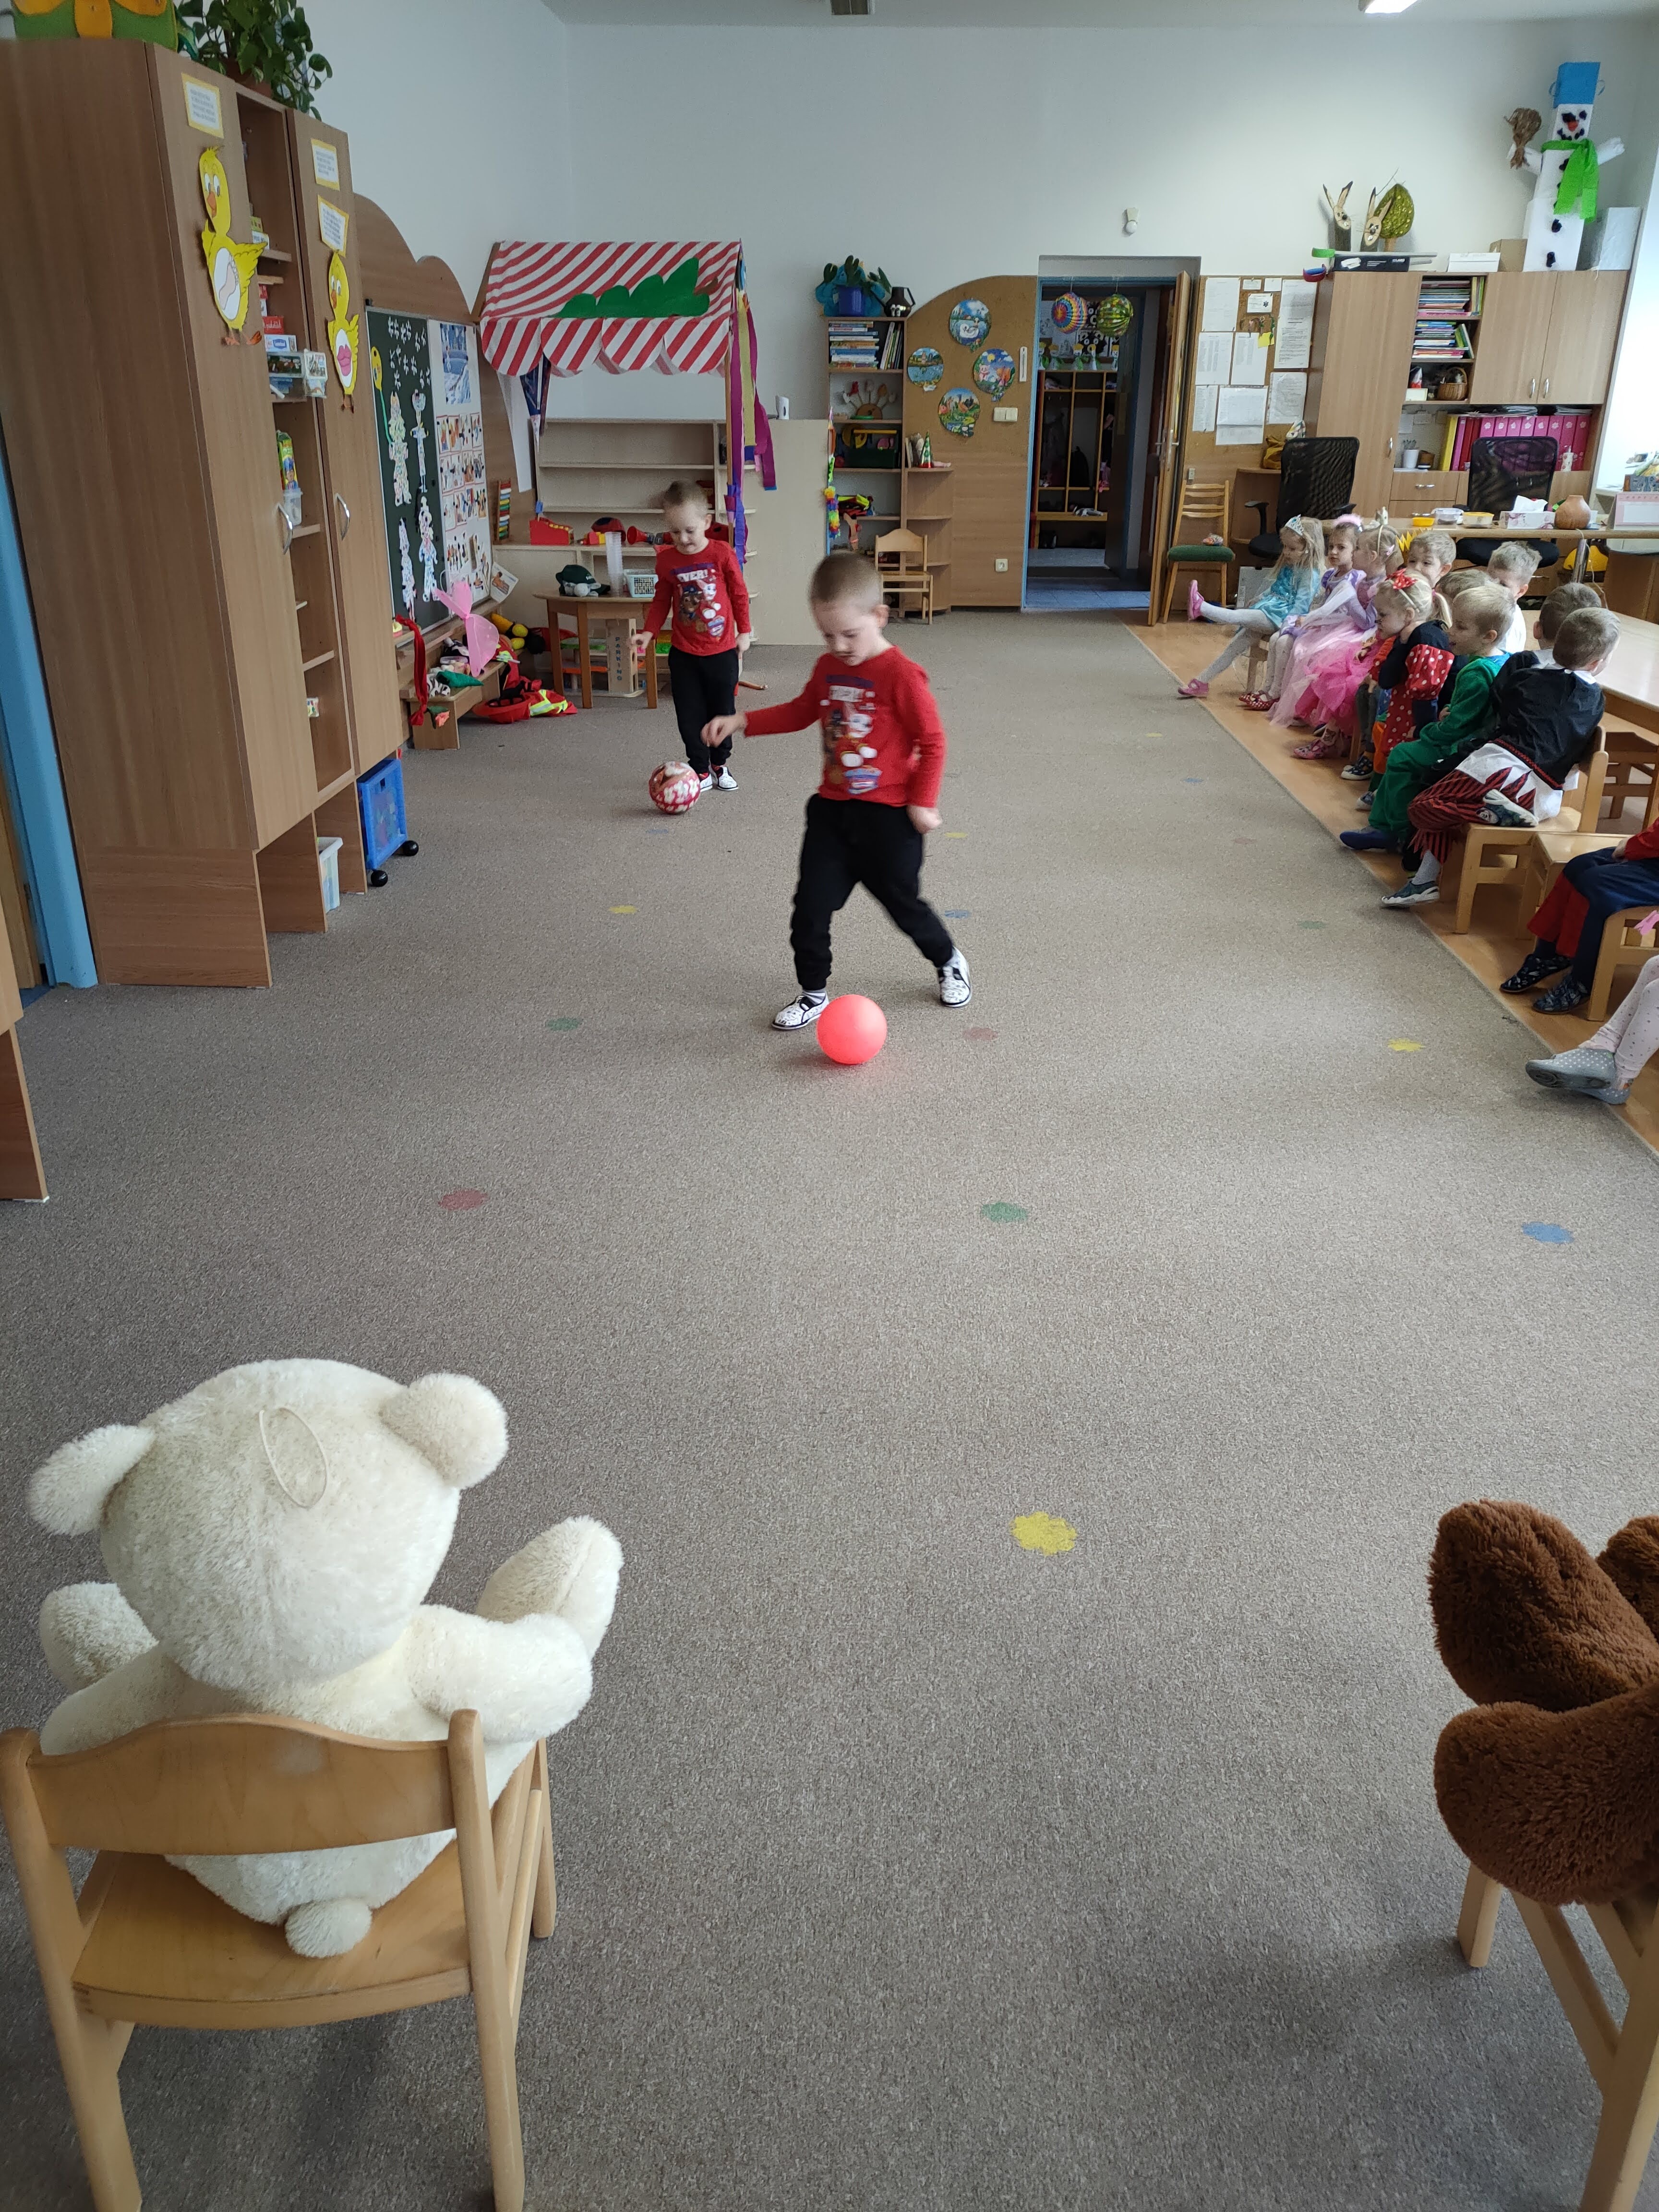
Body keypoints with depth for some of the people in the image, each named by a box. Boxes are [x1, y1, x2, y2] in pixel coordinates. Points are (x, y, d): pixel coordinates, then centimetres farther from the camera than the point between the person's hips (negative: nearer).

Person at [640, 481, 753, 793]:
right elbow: (662, 600, 8)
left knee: (722, 710, 11)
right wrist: (649, 632, -2)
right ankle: (701, 771, 16)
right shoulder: (666, 560, -4)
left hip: (722, 651, -1)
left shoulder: (722, 553, -10)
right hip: (684, 653, 1)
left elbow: (739, 594, 0)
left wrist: (744, 631, 2)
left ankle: (720, 764, 29)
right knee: (690, 715, 3)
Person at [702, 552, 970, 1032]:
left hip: (887, 814, -6)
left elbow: (932, 741, -12)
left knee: (903, 903, 10)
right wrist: (741, 722, 9)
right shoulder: (829, 667, 3)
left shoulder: (901, 675, -17)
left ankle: (949, 962, 38)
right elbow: (802, 711, 19)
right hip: (832, 810, 6)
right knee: (810, 906, 2)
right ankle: (813, 993, 19)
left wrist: (923, 802, -11)